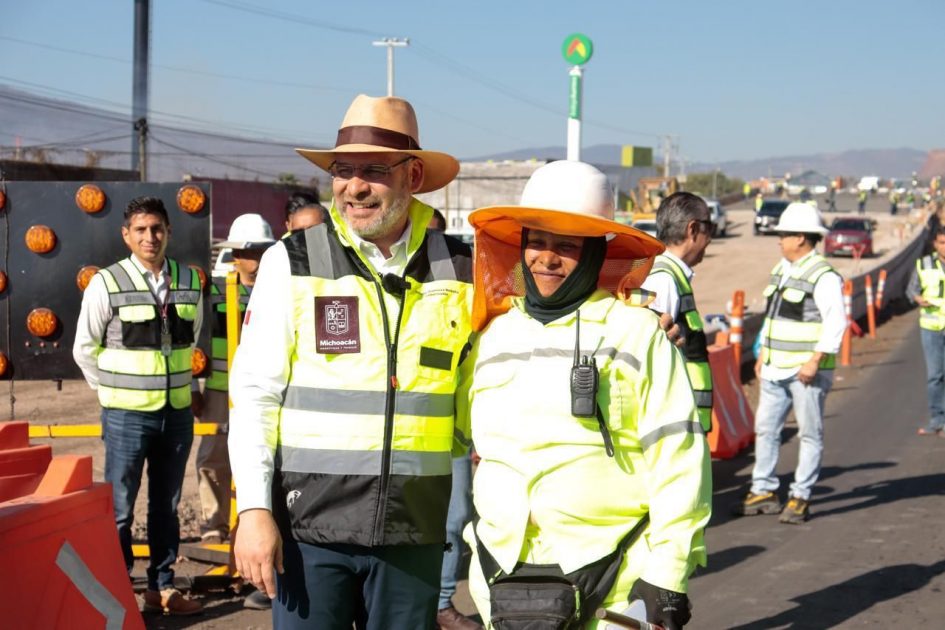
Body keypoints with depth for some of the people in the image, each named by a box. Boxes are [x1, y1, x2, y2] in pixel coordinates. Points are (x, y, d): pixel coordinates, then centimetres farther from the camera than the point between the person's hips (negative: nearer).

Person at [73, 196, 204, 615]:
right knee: (120, 509, 1)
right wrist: (115, 392, 3)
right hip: (127, 416, -4)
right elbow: (85, 349, 0)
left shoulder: (190, 282, 4)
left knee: (167, 506, 13)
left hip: (178, 413, 4)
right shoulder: (106, 285, -8)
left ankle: (162, 587, 24)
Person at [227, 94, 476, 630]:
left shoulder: (459, 270, 3)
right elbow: (254, 393, -3)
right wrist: (254, 509, -8)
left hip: (414, 529, 2)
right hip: (310, 525, -2)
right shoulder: (291, 263, -2)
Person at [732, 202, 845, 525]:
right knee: (765, 428, 9)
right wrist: (763, 353, 18)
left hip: (807, 370, -9)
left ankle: (800, 498, 6)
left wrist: (815, 360, -22)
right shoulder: (781, 270, 13)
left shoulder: (823, 276, -14)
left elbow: (836, 322, -19)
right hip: (775, 369, 9)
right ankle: (764, 492, 17)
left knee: (810, 434, 1)